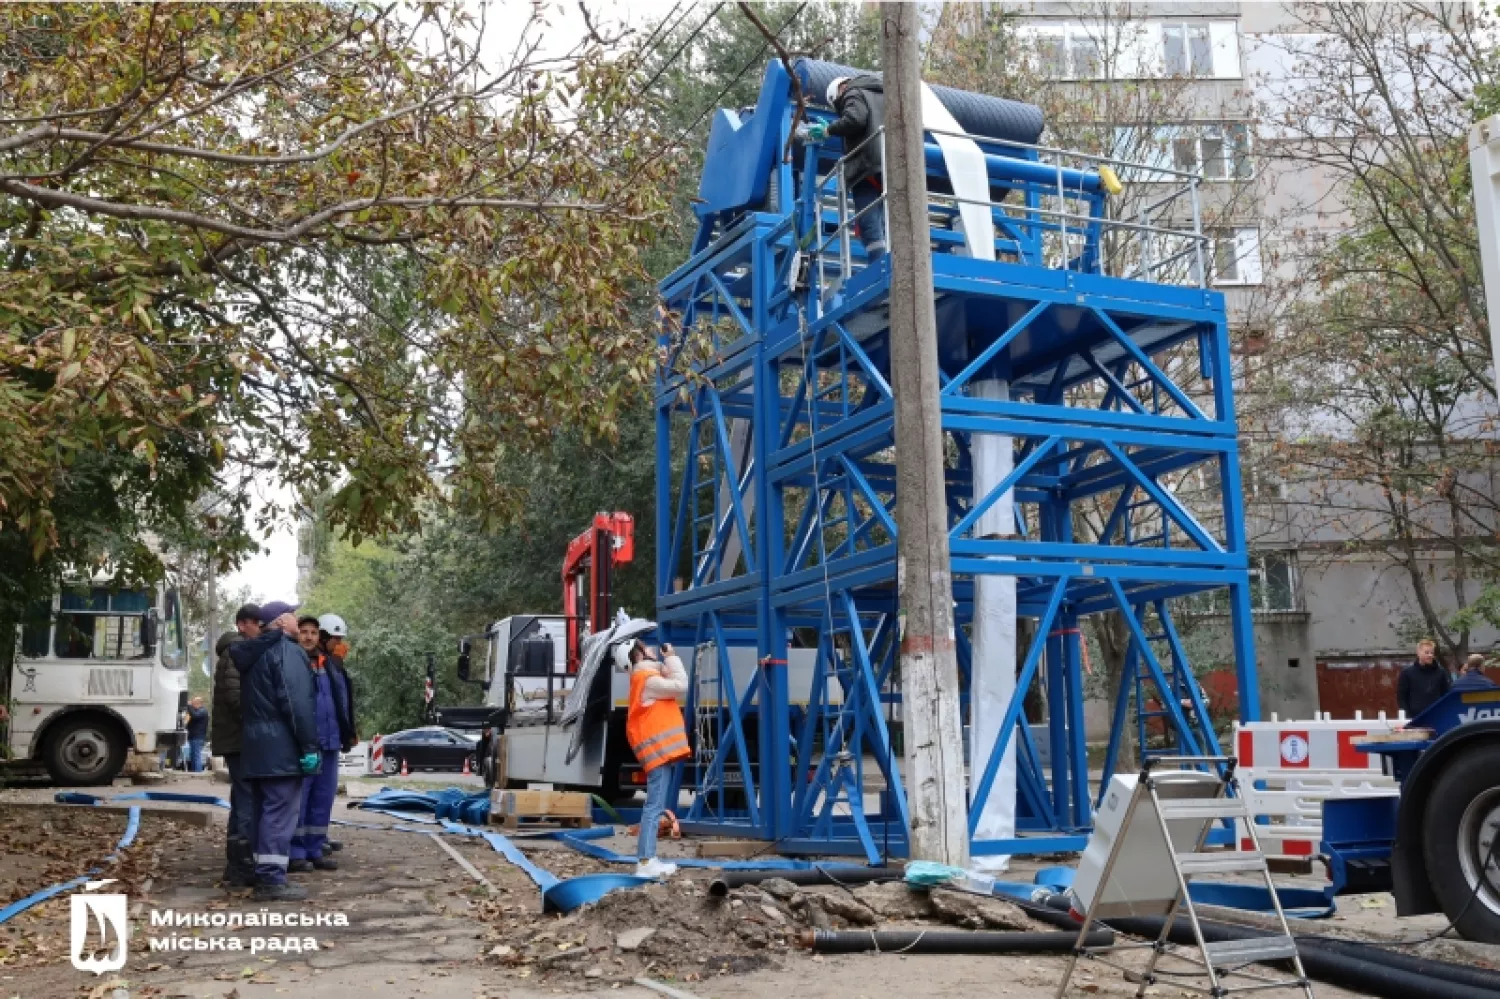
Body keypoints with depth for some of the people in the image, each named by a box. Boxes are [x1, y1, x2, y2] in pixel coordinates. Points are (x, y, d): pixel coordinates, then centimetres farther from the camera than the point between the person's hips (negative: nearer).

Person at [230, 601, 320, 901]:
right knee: (281, 812, -8)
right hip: (281, 746, -9)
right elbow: (297, 702, -19)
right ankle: (271, 879, -10)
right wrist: (309, 746, -18)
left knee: (264, 810, 13)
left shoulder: (253, 654, 18)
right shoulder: (287, 651, -11)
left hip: (256, 744, 9)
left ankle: (264, 875, 17)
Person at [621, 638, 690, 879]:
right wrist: (672, 657, -8)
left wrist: (666, 661, 7)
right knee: (655, 806, -13)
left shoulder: (645, 676, 19)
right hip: (658, 748, -10)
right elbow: (680, 685, -19)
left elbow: (669, 678, 22)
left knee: (655, 806, 11)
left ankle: (648, 859, 12)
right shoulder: (647, 679, -12)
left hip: (659, 748, 10)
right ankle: (645, 862, -16)